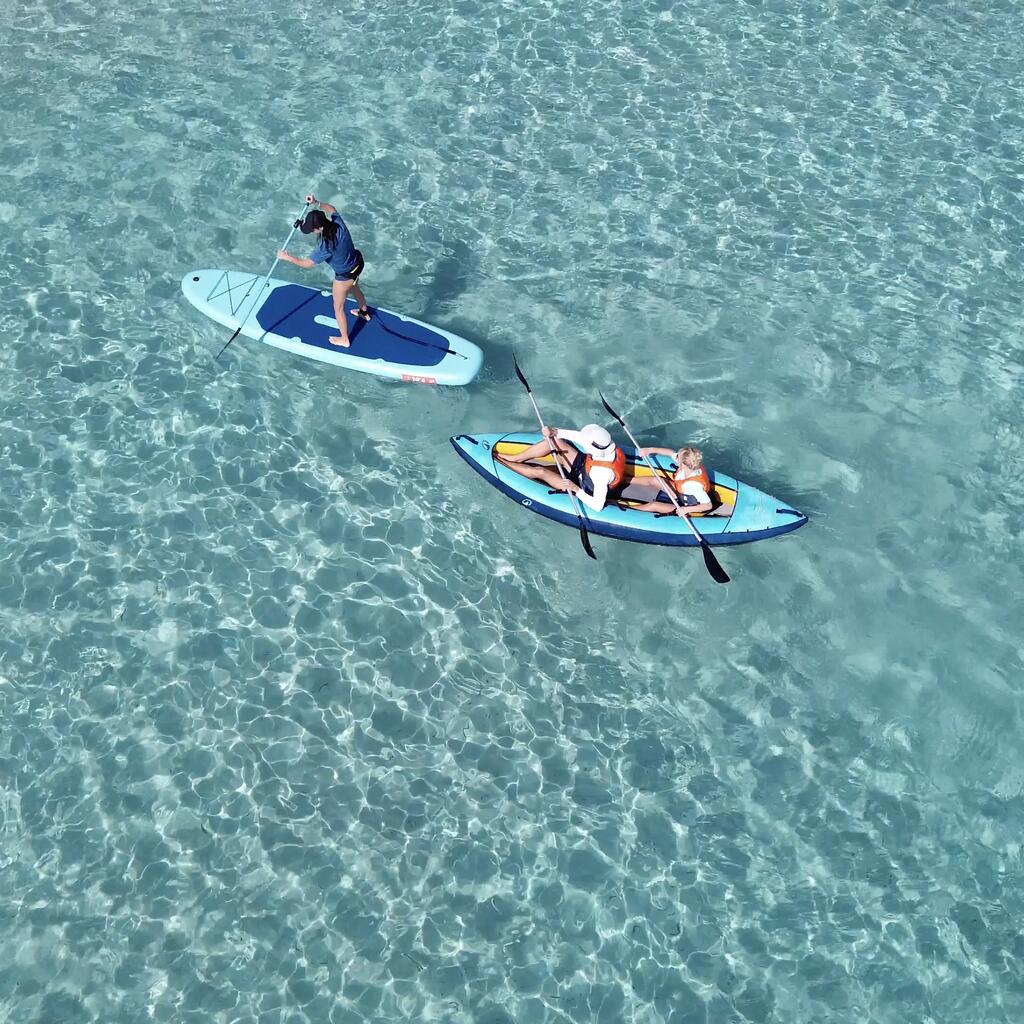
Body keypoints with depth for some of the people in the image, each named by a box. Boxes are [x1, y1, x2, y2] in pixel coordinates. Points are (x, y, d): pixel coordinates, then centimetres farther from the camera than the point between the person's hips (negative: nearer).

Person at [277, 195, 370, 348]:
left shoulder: (325, 247, -37)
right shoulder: (338, 222, -21)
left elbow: (307, 264, -22)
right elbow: (331, 209, 6)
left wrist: (287, 257, -9)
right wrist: (317, 203, -6)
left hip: (344, 276, -7)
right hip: (357, 262, 7)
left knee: (338, 308, 16)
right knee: (355, 289, 39)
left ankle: (344, 339, 36)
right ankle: (364, 312, 67)